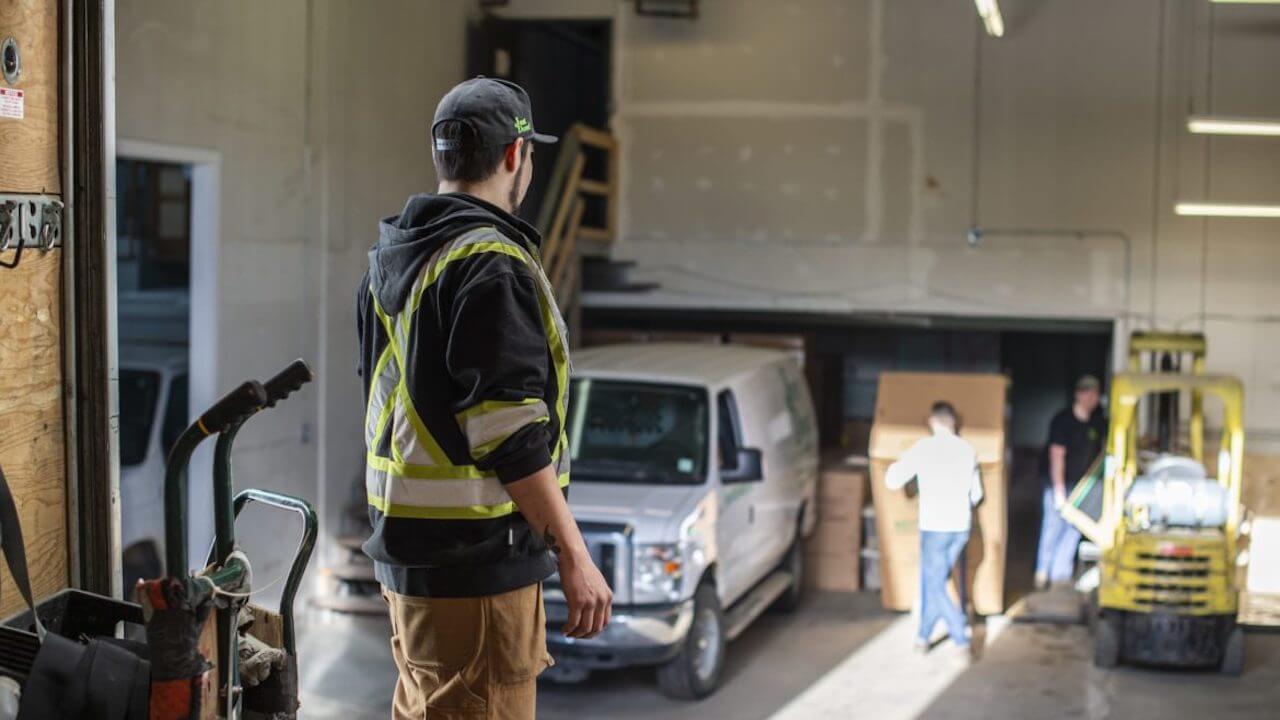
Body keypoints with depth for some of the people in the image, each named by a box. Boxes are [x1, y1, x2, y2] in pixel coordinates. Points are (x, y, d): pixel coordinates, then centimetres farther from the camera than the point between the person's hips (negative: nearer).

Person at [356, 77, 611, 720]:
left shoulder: (390, 256, 13)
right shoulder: (491, 264, -18)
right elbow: (511, 431, -23)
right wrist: (574, 557, -18)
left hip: (402, 548, 10)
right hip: (476, 559, -10)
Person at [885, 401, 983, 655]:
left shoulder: (924, 448, -8)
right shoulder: (967, 449, 7)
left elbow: (893, 481, -8)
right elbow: (976, 493, 15)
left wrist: (895, 466, 13)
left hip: (935, 528, -5)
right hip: (961, 528, 5)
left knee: (935, 586, 1)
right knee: (932, 580, 17)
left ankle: (961, 641, -10)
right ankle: (923, 636, 22)